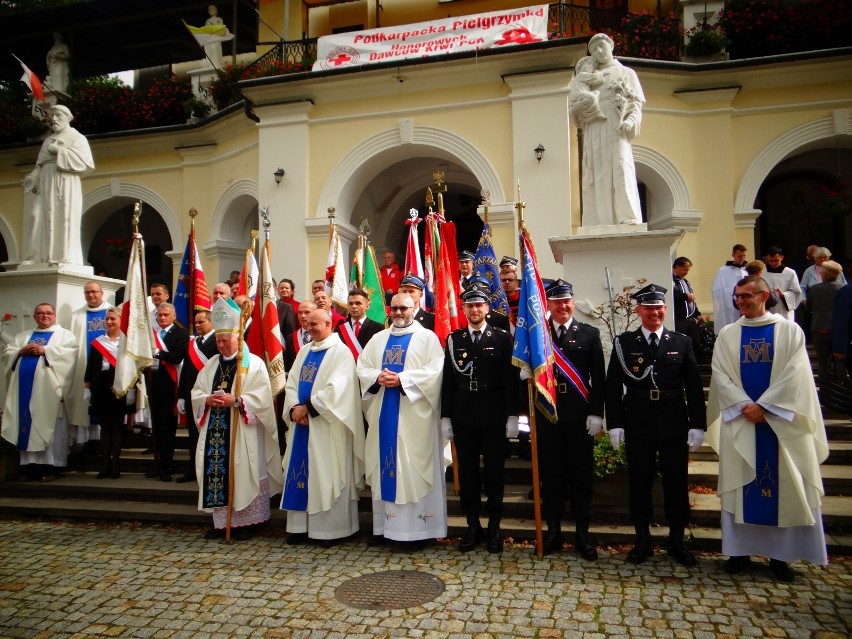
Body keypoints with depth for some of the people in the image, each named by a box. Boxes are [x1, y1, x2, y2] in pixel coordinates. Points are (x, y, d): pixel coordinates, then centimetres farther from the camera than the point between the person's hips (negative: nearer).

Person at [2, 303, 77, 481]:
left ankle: (50, 466, -4)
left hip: (48, 388, -5)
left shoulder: (64, 334, 8)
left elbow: (71, 352, -8)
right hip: (25, 387, 5)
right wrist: (21, 351, -4)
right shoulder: (23, 336, 23)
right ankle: (31, 464, 7)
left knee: (49, 425, -6)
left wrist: (45, 350, -13)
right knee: (28, 424, 3)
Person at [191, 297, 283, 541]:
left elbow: (261, 397, -12)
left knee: (244, 475, -2)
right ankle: (221, 521, 18)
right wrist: (207, 399, -10)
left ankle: (247, 521, 9)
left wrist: (236, 401, -22)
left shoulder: (254, 364, -4)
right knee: (217, 473, 6)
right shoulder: (211, 364, 15)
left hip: (243, 433, -5)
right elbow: (196, 392, 11)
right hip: (216, 433, 5)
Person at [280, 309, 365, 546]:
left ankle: (330, 528, 10)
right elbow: (291, 383, 10)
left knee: (326, 474, -1)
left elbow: (336, 389, -18)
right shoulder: (304, 352, 15)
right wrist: (295, 408, -8)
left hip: (326, 426, -7)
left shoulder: (341, 352, -8)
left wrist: (307, 407, -14)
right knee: (301, 472, 10)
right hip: (301, 422, 7)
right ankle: (301, 526, 20)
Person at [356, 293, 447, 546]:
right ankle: (383, 525, 17)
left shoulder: (427, 338, 2)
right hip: (383, 413, 5)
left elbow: (435, 370, -10)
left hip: (414, 415, -4)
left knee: (414, 468, -3)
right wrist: (378, 377, -10)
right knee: (384, 465, 8)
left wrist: (402, 379, -17)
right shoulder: (378, 339, 17)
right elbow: (362, 367, 11)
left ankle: (417, 527, 4)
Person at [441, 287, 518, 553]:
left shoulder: (502, 338, 1)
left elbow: (511, 379, -1)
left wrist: (512, 416, -6)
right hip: (463, 416, 2)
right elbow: (448, 380, 6)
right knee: (467, 472, 8)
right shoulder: (453, 339, 7)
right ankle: (473, 527, 21)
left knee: (494, 472, 6)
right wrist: (445, 416, 3)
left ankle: (494, 527, 20)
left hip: (494, 417, -2)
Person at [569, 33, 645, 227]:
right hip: (592, 133, 3)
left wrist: (630, 121, -13)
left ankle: (630, 221, -20)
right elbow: (572, 106, 17)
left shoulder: (626, 73, 19)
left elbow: (636, 103, 8)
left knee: (620, 172, -16)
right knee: (594, 176, -7)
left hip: (616, 131, -2)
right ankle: (597, 225, -11)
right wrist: (579, 107, -7)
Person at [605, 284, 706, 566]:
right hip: (638, 425, -1)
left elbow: (694, 386, 4)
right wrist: (615, 424, -6)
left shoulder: (682, 342, 5)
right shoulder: (624, 342, 2)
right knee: (639, 484, 7)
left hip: (675, 425, 1)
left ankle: (677, 541, 25)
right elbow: (613, 385, -1)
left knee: (677, 484, 9)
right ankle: (642, 540, 21)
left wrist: (698, 425, -1)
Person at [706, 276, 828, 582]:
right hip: (739, 421, 1)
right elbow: (721, 376, 0)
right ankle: (740, 550, 14)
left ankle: (780, 554, 15)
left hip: (781, 422, -1)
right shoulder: (727, 335, 6)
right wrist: (746, 406, -13)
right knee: (739, 485, 4)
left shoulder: (789, 331, 2)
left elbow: (794, 375, -7)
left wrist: (763, 407, -15)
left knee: (783, 486, 3)